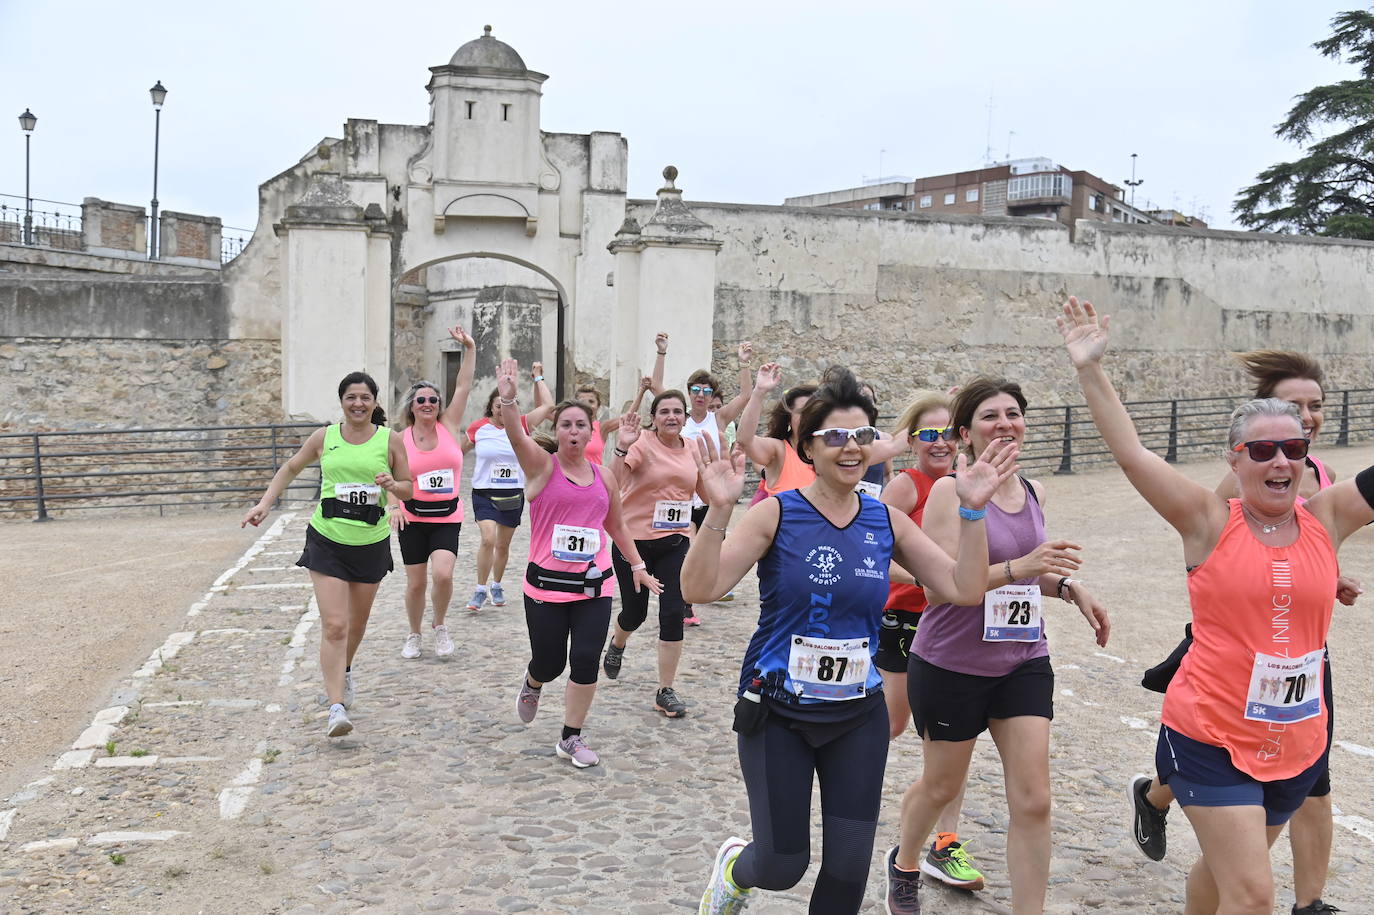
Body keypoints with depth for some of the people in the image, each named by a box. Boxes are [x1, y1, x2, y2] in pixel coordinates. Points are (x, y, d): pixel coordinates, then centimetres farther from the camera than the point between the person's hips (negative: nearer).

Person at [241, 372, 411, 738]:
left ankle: (344, 671, 47)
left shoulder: (390, 439, -2)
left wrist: (393, 485, -18)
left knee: (357, 622, 17)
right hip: (327, 540, -1)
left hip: (372, 543, 1)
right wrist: (265, 503, 6)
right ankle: (336, 707, -12)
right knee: (334, 626, -12)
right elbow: (291, 468, 16)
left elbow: (408, 490, 4)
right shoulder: (324, 437, 1)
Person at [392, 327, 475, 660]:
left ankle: (440, 625, 8)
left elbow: (463, 387, -5)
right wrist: (394, 507, -14)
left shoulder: (449, 426, 1)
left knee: (443, 574, -19)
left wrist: (469, 348, -11)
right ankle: (414, 635, 29)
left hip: (447, 517, 0)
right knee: (416, 583, 5)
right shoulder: (401, 439, -1)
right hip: (413, 518, 0)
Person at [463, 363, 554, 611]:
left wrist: (538, 378, 1)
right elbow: (457, 451, 13)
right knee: (488, 539, -19)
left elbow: (548, 406, -3)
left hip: (513, 495, 2)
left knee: (503, 544, 12)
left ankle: (497, 586, 33)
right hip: (484, 494, -2)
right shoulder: (478, 428, -3)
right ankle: (481, 590, -5)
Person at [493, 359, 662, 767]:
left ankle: (571, 738, 15)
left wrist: (638, 567, 18)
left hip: (594, 585, 3)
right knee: (550, 664, 5)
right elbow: (517, 435, -25)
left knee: (585, 660, -4)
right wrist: (507, 399, -42)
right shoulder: (542, 465, -4)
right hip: (547, 584, -3)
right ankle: (531, 683, 44)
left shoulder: (604, 477, 9)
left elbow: (617, 527, 21)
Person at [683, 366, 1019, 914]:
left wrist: (972, 510, -13)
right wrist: (719, 510, -35)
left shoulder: (888, 523, 0)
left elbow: (964, 588, -3)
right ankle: (736, 867, 40)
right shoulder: (776, 514, -13)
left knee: (849, 868, 5)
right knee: (783, 867, 3)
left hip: (858, 717, 4)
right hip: (777, 712, -3)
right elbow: (700, 588, -21)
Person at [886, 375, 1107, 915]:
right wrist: (1018, 567, -31)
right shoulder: (951, 490, -16)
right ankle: (905, 862, 46)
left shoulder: (1034, 493, 4)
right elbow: (938, 585, -23)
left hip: (1023, 662, 5)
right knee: (942, 786, 16)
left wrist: (1069, 587, 3)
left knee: (1033, 801, -1)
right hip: (952, 664, -4)